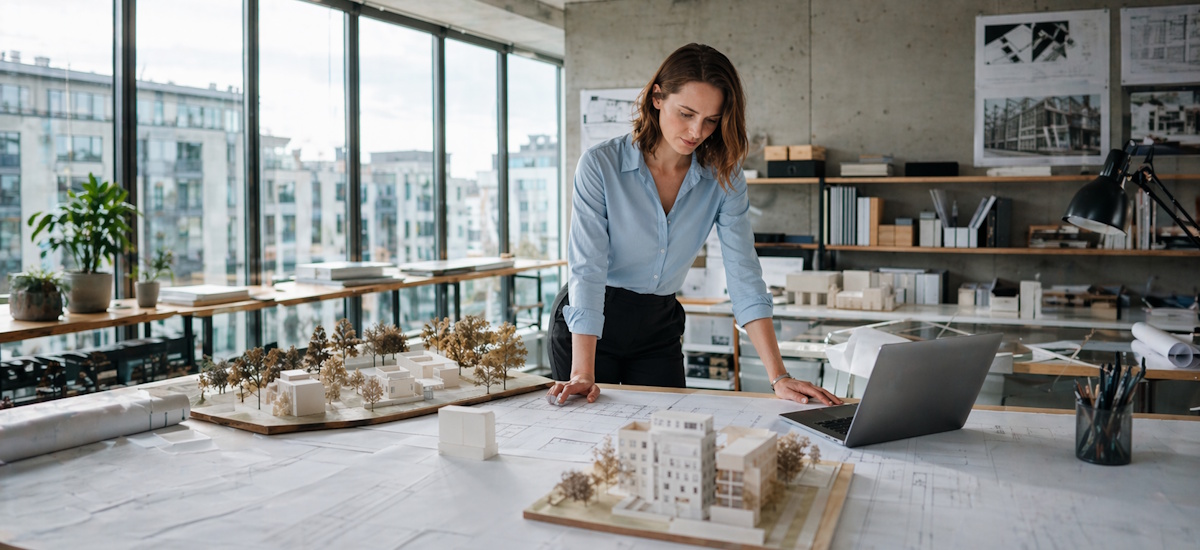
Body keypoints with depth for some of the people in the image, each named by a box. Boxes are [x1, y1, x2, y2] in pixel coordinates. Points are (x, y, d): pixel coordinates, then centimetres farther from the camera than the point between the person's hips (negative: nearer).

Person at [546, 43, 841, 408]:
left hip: (660, 328, 3)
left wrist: (778, 376, -20)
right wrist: (582, 374, -31)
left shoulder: (723, 178, -8)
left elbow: (744, 274, -12)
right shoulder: (600, 165, -18)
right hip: (588, 327, -2)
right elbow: (588, 269, -23)